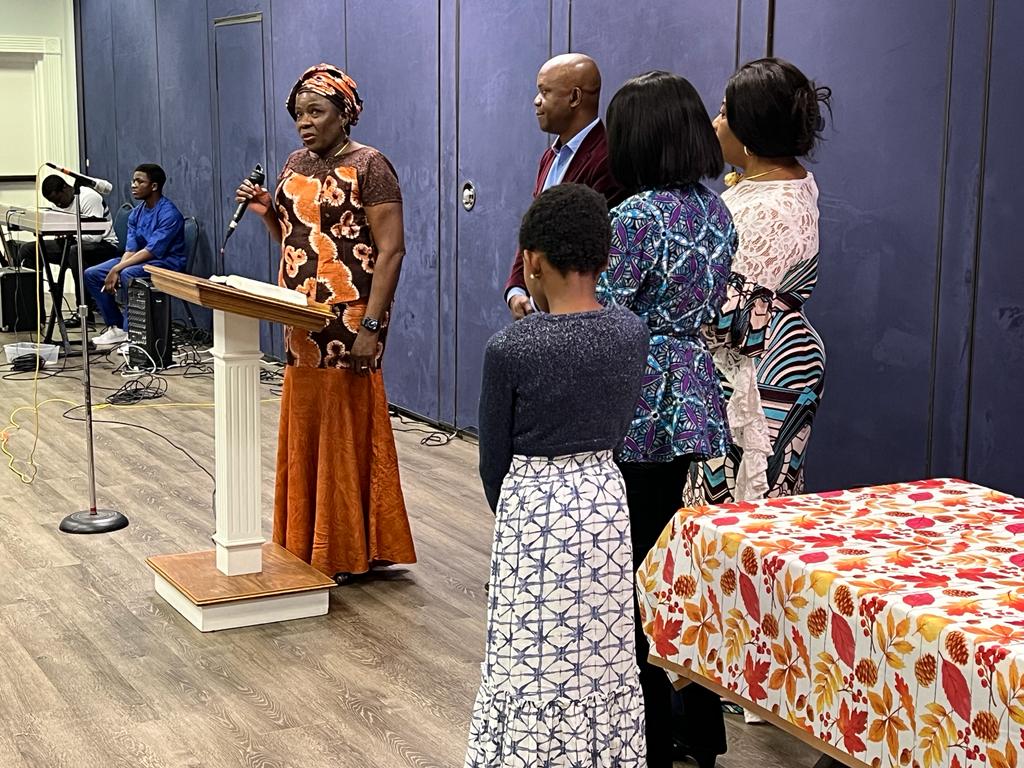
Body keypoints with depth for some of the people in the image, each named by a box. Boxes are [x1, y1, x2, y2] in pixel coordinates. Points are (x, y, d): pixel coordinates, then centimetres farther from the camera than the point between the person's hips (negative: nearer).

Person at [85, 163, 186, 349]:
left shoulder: (169, 213, -18)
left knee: (128, 275, -36)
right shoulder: (136, 213, 8)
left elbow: (152, 251, -24)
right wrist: (116, 271, -16)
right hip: (142, 260, 9)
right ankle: (116, 327, 2)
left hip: (167, 262, -9)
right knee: (91, 274, -2)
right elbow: (131, 249, 4)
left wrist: (117, 269, -24)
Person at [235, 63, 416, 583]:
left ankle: (348, 552, 9)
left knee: (345, 428, -1)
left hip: (348, 320, -8)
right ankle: (309, 543, 23)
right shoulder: (296, 164, 13)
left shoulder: (368, 166, -10)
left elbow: (391, 249, -15)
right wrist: (267, 212, 1)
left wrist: (371, 325, -22)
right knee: (305, 427, 12)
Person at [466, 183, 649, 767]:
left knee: (537, 652, 7)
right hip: (605, 494, 4)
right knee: (604, 645, 16)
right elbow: (620, 424, 6)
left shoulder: (511, 349, -19)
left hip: (533, 501, -4)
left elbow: (494, 455, -7)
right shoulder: (634, 333, -7)